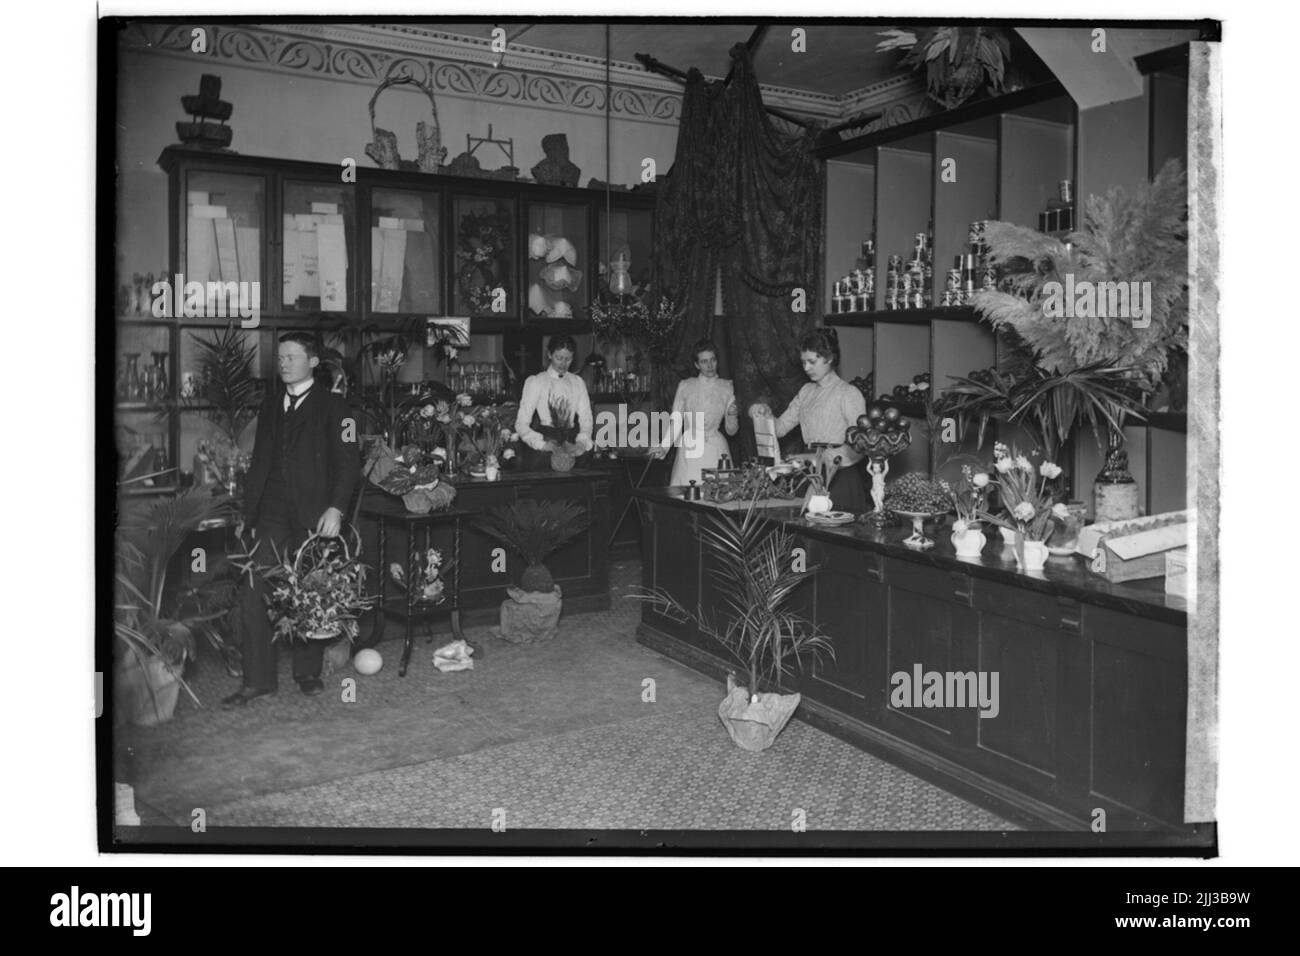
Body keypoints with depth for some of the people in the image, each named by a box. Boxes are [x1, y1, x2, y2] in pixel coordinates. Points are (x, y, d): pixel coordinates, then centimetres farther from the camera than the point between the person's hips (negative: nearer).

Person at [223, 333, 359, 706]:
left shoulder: (332, 406, 0)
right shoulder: (271, 403, 16)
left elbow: (348, 461, -6)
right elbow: (259, 461, 18)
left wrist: (336, 508, -16)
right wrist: (248, 513, 12)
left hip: (313, 517, -4)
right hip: (271, 517, 4)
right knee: (253, 596, -3)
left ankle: (308, 672, 20)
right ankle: (257, 680, 6)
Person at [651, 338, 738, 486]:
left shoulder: (726, 387, 6)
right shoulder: (685, 386, 5)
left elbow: (731, 431, 8)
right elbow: (675, 422, 5)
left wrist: (732, 415, -13)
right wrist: (664, 447, -8)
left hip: (715, 451, 0)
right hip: (689, 451, 0)